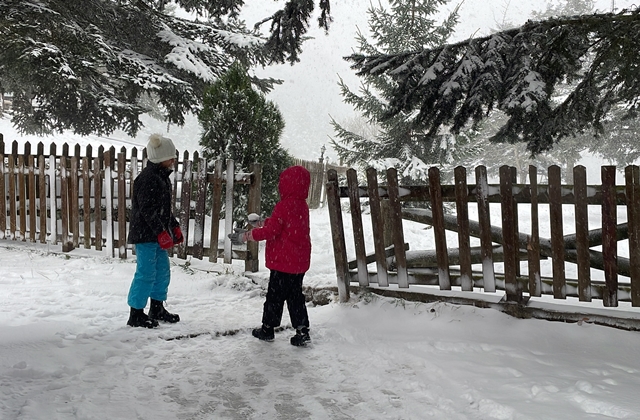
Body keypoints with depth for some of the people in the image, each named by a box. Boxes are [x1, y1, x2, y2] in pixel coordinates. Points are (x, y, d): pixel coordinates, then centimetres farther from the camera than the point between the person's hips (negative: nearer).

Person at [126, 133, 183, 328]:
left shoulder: (162, 177, 14)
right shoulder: (147, 178, -17)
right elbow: (147, 210, -22)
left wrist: (174, 227, 17)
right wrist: (161, 232, -24)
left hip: (158, 234, 10)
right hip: (146, 234, -10)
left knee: (163, 272, 16)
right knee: (146, 273, -4)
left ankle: (157, 310, 29)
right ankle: (136, 314, 7)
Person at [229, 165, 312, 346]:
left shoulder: (284, 206, -19)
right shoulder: (303, 206, 8)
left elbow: (271, 231, -19)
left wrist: (246, 236, -11)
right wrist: (261, 223, 27)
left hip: (283, 262, -8)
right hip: (300, 262, 8)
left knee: (275, 295, 6)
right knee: (295, 295, 15)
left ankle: (268, 328, 19)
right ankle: (302, 330, 13)